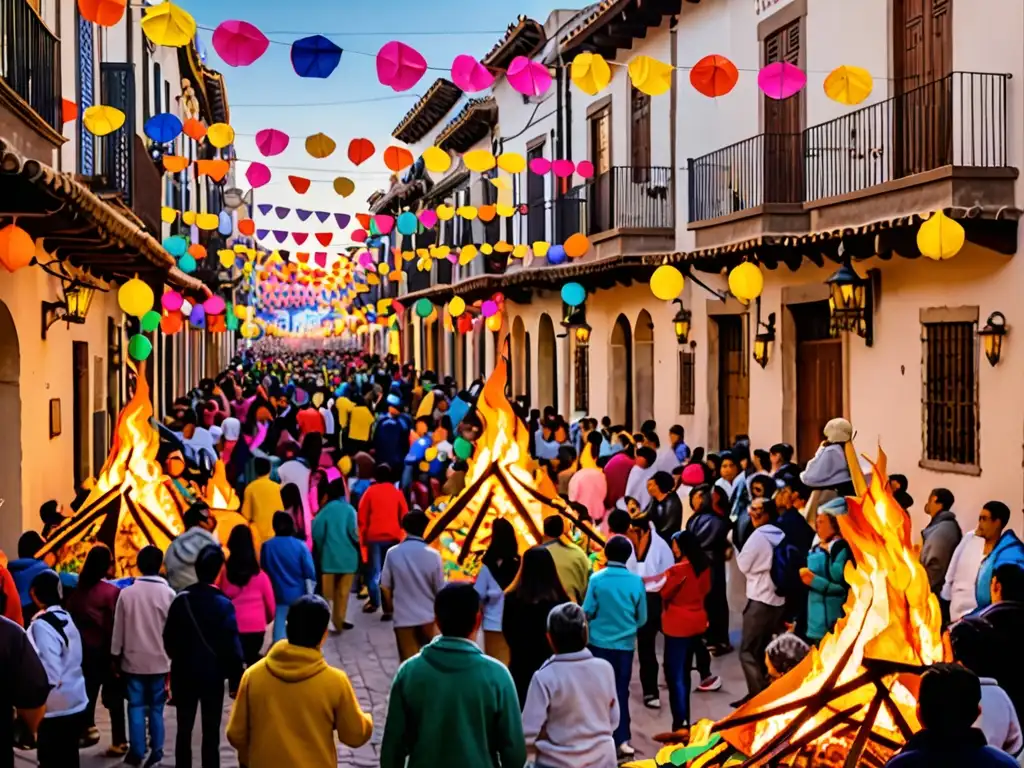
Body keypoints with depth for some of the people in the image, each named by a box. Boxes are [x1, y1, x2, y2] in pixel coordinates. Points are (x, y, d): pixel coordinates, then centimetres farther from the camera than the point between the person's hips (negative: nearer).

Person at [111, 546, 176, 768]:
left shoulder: (126, 593, -5)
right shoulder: (168, 593, -9)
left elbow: (118, 629, 1)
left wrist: (115, 656, 13)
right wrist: (173, 660, 4)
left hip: (133, 659, 1)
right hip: (159, 660, -1)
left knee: (136, 706, 9)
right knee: (156, 708, 8)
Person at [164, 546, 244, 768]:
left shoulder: (181, 599, -5)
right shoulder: (223, 604, -14)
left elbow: (168, 637, 2)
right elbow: (231, 647, -14)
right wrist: (236, 679, -4)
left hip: (183, 673, 3)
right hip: (212, 676, -3)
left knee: (184, 728, 14)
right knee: (211, 733, 4)